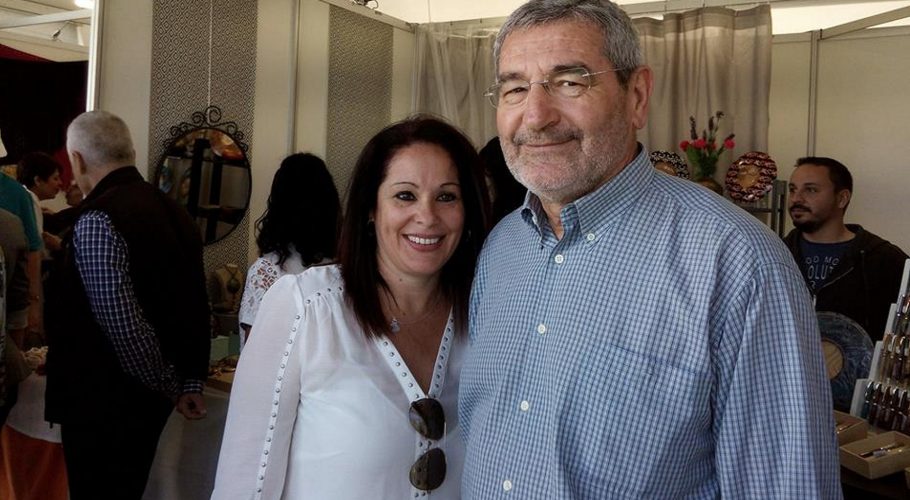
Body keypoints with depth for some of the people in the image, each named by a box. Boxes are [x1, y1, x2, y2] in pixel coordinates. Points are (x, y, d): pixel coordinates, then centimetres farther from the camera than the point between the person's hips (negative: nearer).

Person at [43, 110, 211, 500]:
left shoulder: (97, 220, -20)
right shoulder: (172, 212, 5)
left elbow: (124, 329, -25)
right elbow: (194, 307, 8)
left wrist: (171, 388, -11)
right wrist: (190, 384, 10)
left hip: (104, 403, -8)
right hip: (148, 396, 8)